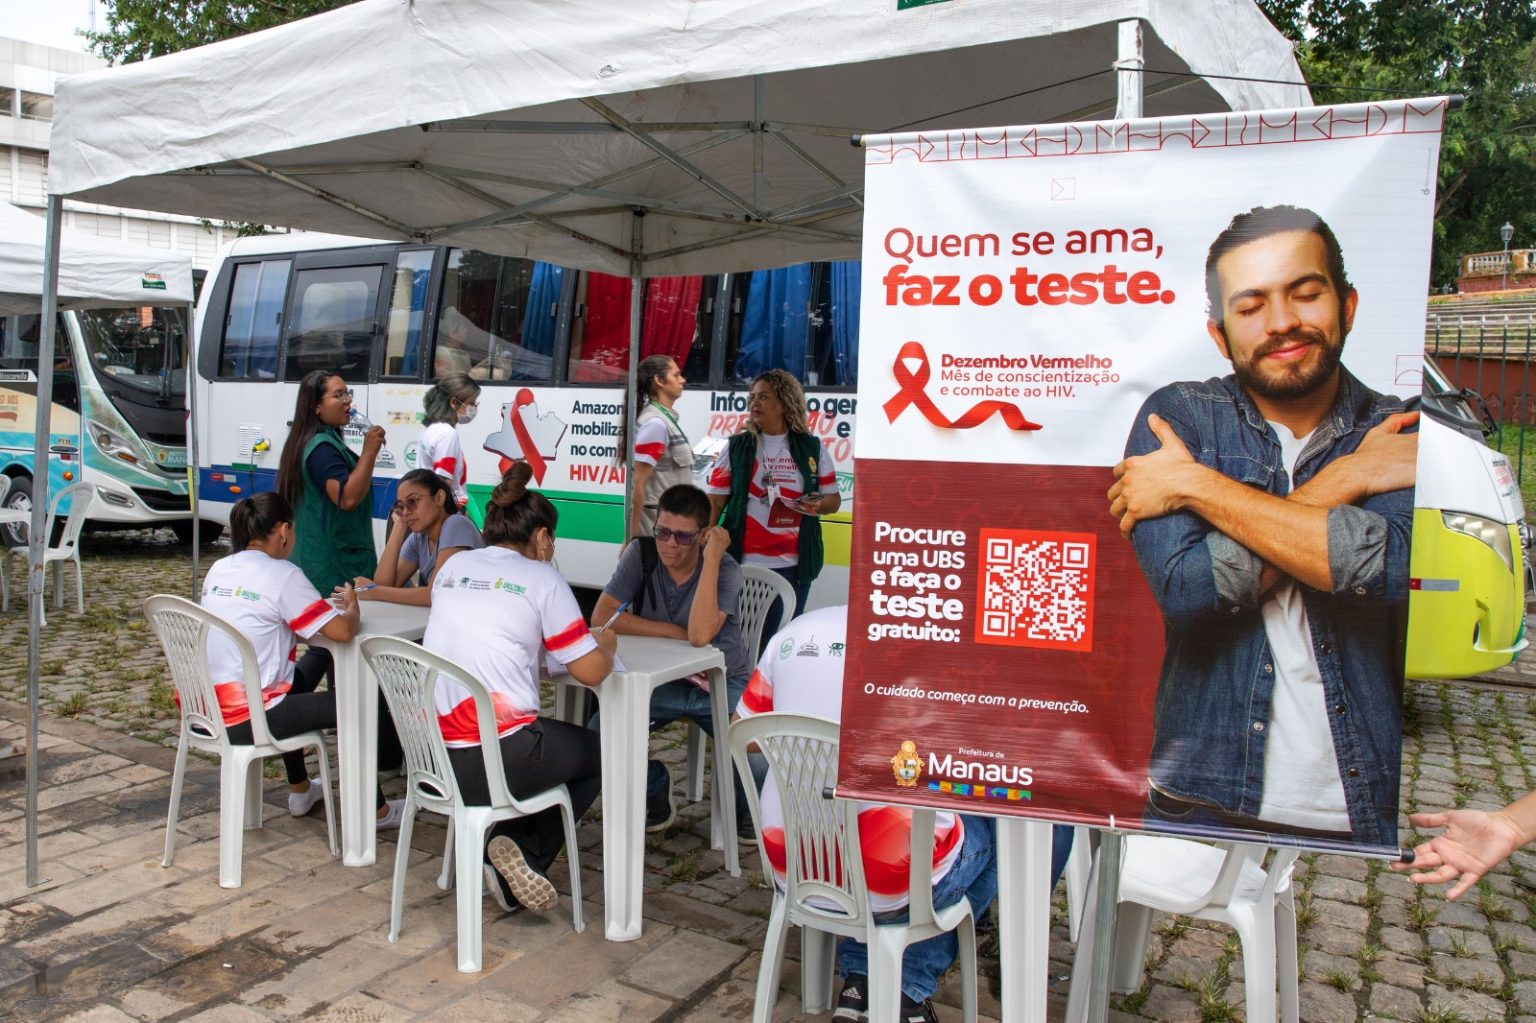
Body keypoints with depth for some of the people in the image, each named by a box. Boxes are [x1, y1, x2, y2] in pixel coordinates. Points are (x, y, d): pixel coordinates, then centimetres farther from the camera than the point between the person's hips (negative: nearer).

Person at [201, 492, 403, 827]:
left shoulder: (218, 569, 8)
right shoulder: (282, 574, -14)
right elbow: (342, 631, -19)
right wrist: (351, 607, 4)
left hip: (206, 710, 8)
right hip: (244, 720, -8)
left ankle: (300, 790, 43)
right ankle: (377, 810, 20)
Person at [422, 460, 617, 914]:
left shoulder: (455, 566, 11)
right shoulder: (541, 578, -4)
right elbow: (591, 671, -4)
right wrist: (606, 645, 16)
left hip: (428, 757, 6)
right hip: (496, 762, -6)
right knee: (596, 755, 23)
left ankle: (508, 855, 18)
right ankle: (527, 852, 6)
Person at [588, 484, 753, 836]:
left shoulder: (724, 569, -17)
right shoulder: (641, 555, -11)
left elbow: (700, 635, -34)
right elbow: (601, 617, -19)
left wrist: (711, 559, -31)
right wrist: (673, 631, -21)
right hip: (659, 681, 2)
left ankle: (744, 804, 13)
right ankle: (654, 787, 12)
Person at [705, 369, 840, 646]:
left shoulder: (813, 448, 6)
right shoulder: (737, 447, 5)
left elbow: (834, 499, 11)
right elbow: (714, 502, 2)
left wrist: (819, 504, -12)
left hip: (793, 565, 1)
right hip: (742, 563, 0)